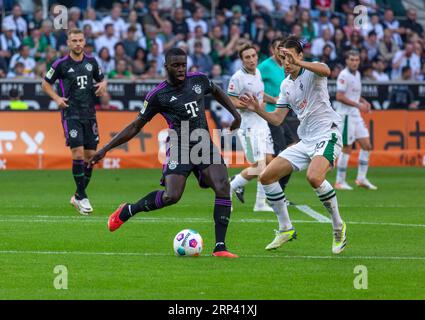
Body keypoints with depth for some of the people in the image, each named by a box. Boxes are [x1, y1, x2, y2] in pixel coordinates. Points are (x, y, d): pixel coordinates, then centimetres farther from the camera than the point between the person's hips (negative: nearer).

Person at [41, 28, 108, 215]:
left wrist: (103, 84, -2)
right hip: (71, 114, -4)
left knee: (90, 155, 3)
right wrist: (57, 98, -8)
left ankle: (78, 196, 16)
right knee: (78, 153, -15)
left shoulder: (91, 62, 7)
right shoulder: (61, 64, -4)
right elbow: (46, 83, 7)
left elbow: (101, 79, 21)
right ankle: (81, 196, -7)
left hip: (89, 114, 4)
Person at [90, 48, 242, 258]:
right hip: (179, 148, -4)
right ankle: (128, 211, 7)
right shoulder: (158, 95, -5)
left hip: (205, 145, 4)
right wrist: (106, 149, -2)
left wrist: (235, 114, 25)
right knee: (171, 196, -21)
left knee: (223, 188, -17)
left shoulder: (199, 80, 6)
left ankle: (220, 246, -15)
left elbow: (216, 91, 31)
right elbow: (135, 126, 1)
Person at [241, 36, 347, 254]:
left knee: (314, 177, -34)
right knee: (266, 177, 1)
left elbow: (326, 71, -33)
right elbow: (277, 119, 17)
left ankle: (338, 227, -14)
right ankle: (285, 229, 13)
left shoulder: (312, 71, -7)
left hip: (327, 133, -8)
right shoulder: (286, 85, 15)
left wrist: (299, 63, -47)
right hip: (305, 140, 8)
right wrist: (257, 109, 0)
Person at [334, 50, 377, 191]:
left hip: (356, 115, 9)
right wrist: (358, 105, -20)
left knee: (366, 146, 7)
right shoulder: (344, 75, -14)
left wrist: (364, 102, 7)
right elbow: (339, 96, -20)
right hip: (346, 115, -9)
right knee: (347, 149, -5)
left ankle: (361, 179, 13)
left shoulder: (357, 74, 13)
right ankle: (340, 182, 3)